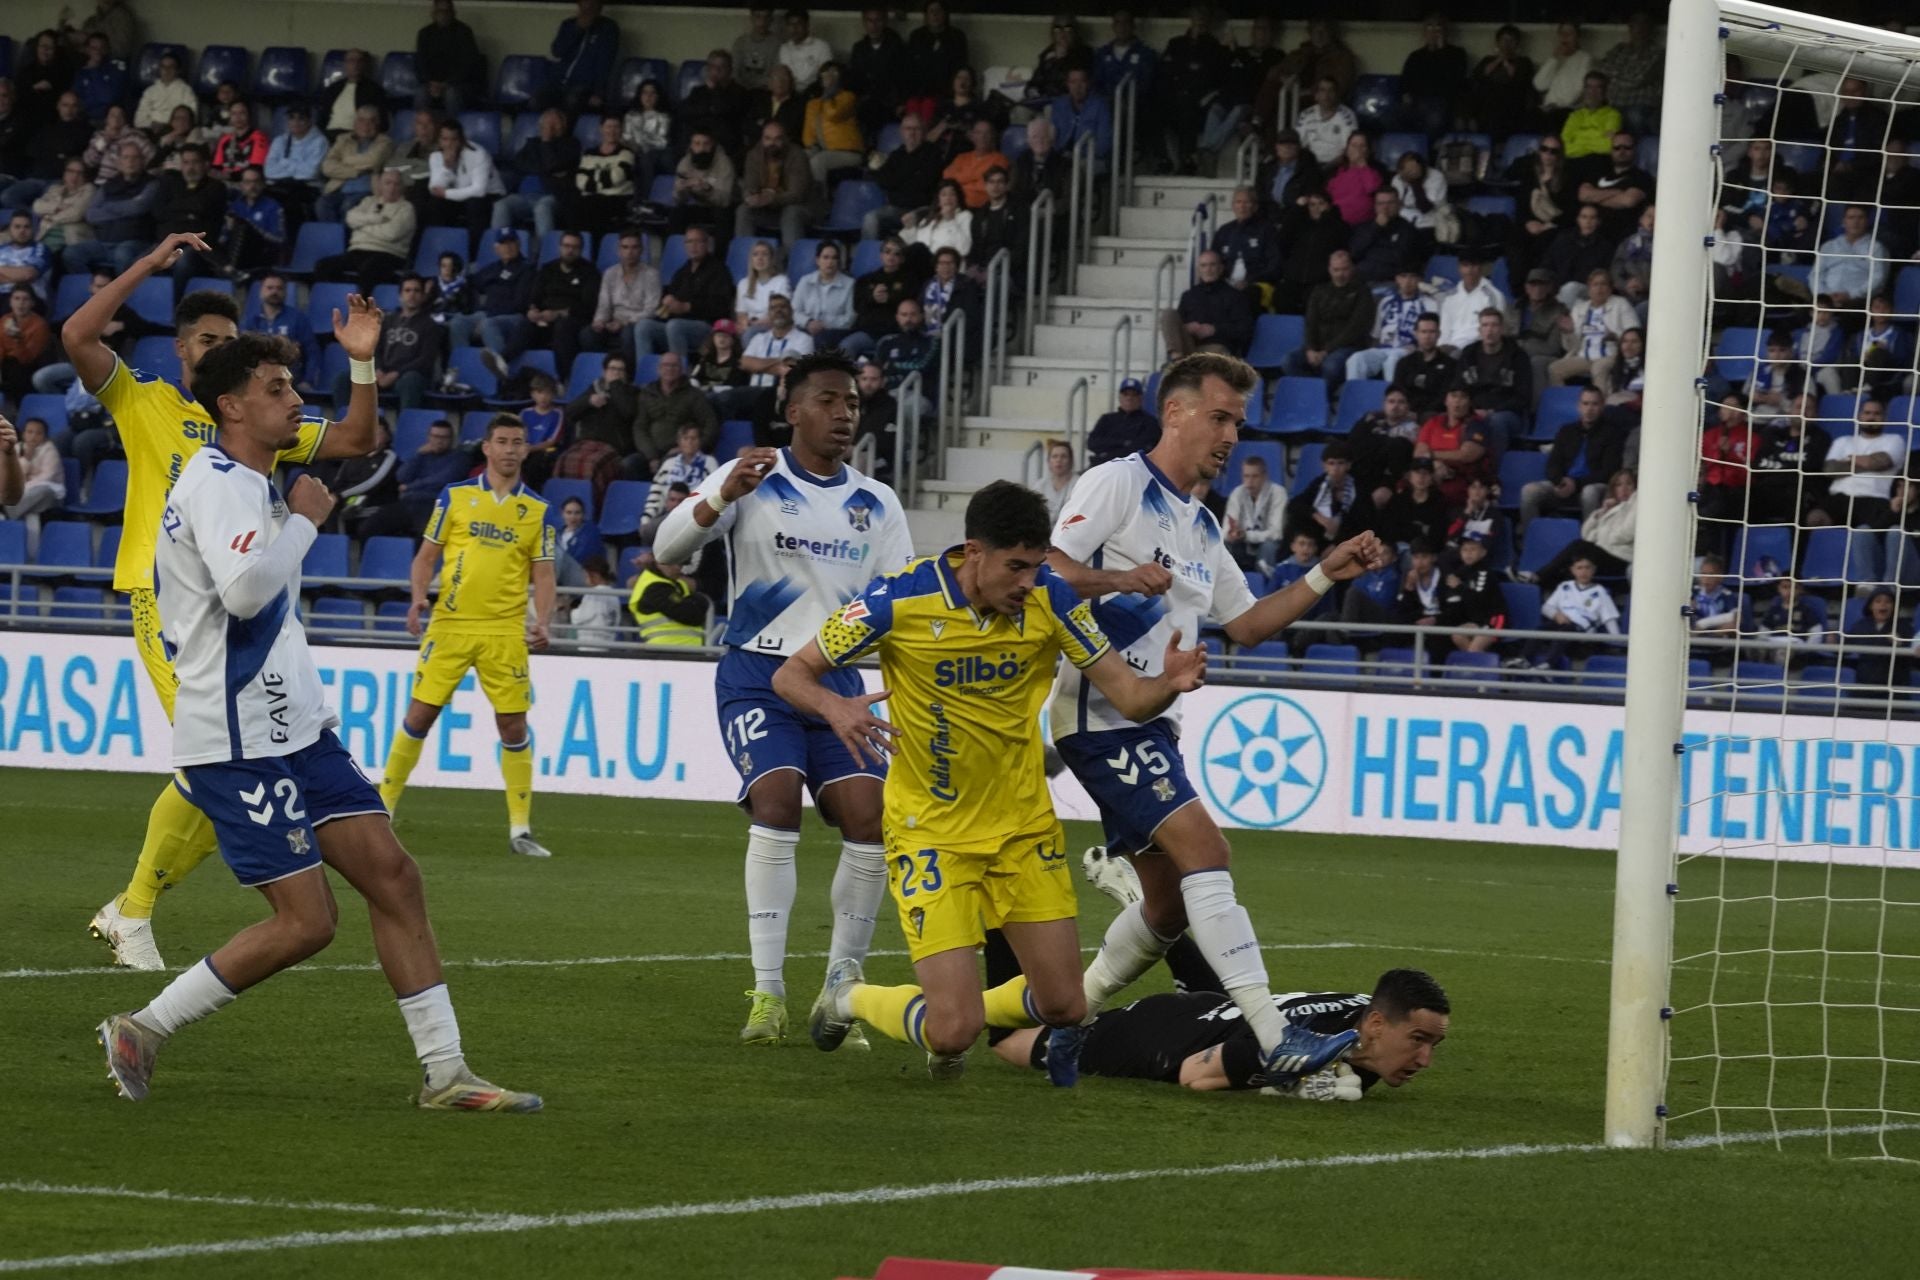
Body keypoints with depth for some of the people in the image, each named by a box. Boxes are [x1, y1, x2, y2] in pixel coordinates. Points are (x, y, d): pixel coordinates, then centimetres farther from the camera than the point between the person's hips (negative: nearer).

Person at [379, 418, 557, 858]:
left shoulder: (537, 510, 6)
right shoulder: (454, 496, 5)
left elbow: (543, 574, 6)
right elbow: (426, 556, 8)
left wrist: (542, 623, -10)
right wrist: (418, 598, -10)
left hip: (506, 631, 0)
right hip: (450, 624, 0)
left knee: (514, 726, -2)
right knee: (419, 716, 0)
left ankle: (520, 829, 6)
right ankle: (383, 807, 11)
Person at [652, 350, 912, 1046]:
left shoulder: (877, 505, 10)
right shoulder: (752, 480, -2)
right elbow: (666, 548, -11)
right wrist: (722, 496, -29)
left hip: (837, 679, 4)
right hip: (758, 674, -4)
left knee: (870, 821, -9)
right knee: (777, 804, -23)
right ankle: (768, 993, -20)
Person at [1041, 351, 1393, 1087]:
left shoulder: (1200, 529, 22)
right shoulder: (1117, 485, -6)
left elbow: (1247, 625, 25)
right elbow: (1047, 569, -17)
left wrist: (1326, 576, 15)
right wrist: (1118, 579, -34)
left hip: (1150, 723, 10)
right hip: (1103, 714, -10)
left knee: (1171, 902, 10)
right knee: (1204, 851, -20)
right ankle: (1273, 1039, -27)